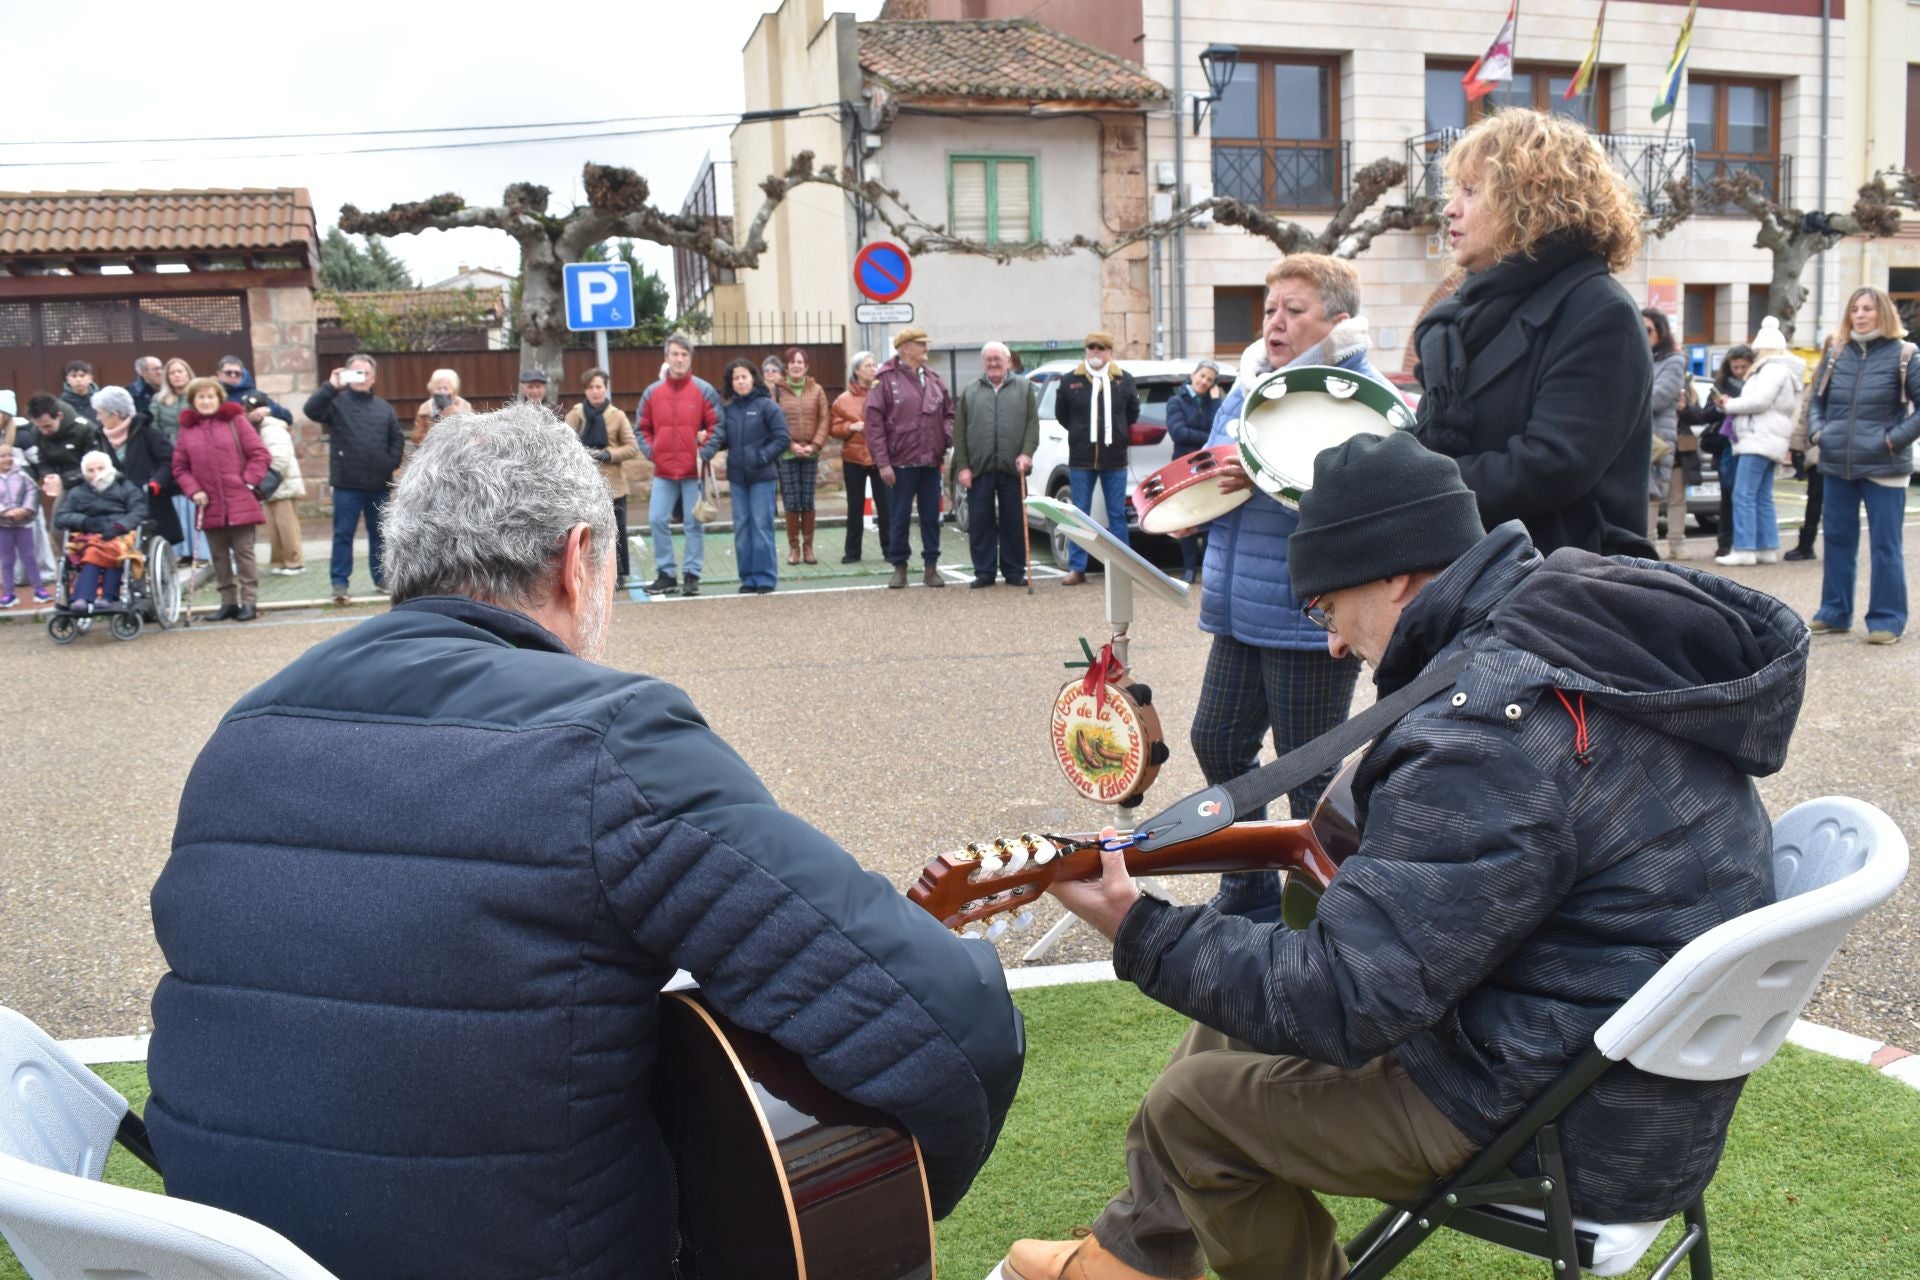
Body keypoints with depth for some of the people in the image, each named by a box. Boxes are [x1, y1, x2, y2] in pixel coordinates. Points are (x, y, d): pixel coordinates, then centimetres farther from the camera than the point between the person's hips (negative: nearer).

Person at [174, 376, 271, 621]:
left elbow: (260, 455, -2)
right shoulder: (187, 429, 7)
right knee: (219, 556, 9)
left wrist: (248, 482, -8)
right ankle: (228, 602, 16)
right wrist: (194, 491, -5)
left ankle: (249, 601, 3)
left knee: (244, 553, -1)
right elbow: (180, 467, 9)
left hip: (240, 503, -3)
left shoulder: (236, 420, 0)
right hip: (210, 506, 3)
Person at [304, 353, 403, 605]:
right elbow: (311, 409, -17)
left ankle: (381, 576, 24)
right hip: (347, 483, -4)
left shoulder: (383, 407, 12)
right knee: (343, 533, -2)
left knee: (379, 533, 13)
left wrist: (392, 463, 0)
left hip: (379, 483, 4)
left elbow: (397, 438, 14)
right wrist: (331, 387, -25)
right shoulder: (337, 402, 0)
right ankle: (340, 582, 1)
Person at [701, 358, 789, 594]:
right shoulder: (728, 410, 9)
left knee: (761, 526, -4)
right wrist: (703, 454, -16)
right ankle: (748, 578, 15)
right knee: (742, 528, 7)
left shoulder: (767, 406, -4)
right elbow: (719, 436, 3)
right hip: (737, 478, 5)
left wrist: (762, 457, -15)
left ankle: (765, 579, 3)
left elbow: (782, 439, -6)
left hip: (762, 477, -5)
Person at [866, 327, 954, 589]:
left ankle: (931, 566, 16)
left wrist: (949, 439, -2)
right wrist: (882, 462, -13)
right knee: (899, 518, 3)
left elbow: (949, 413, 18)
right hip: (901, 462, -4)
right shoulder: (886, 380, -4)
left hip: (931, 462, 4)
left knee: (931, 517, 8)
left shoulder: (933, 379, 12)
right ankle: (899, 567, 14)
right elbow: (874, 423, -8)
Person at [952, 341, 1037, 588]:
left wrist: (1027, 453, -12)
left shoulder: (1024, 388, 9)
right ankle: (983, 571, 9)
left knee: (1014, 521, 4)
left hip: (1012, 468, 0)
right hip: (979, 468, 0)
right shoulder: (969, 392, 10)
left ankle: (1014, 571, 12)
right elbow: (959, 433, 6)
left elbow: (1033, 423, 3)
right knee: (980, 522, 1)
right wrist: (962, 466, -2)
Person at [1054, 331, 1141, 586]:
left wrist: (1116, 434, 11)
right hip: (1081, 459, 0)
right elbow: (1061, 414, 11)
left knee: (1117, 515, 5)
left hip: (1115, 459, 0)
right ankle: (1076, 568, 8)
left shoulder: (1124, 380, 2)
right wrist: (1081, 434, 10)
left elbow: (1133, 413, 14)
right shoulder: (1070, 381, 0)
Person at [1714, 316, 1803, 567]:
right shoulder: (1783, 370, 24)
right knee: (1762, 498, 11)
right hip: (1767, 441, 11)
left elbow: (1759, 401, -19)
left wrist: (1729, 405, -6)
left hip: (1760, 440, -11)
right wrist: (1733, 405, 11)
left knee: (1743, 495, -13)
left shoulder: (1773, 369, -9)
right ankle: (1768, 548, 11)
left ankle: (1744, 549, -16)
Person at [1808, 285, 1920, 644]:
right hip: (1837, 465, 5)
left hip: (1884, 467, -5)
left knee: (1884, 545, -1)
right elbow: (1817, 399, 20)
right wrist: (1816, 431, 4)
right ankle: (1835, 613, 21)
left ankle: (1887, 620, 5)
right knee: (1837, 539, 11)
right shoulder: (1839, 355, 9)